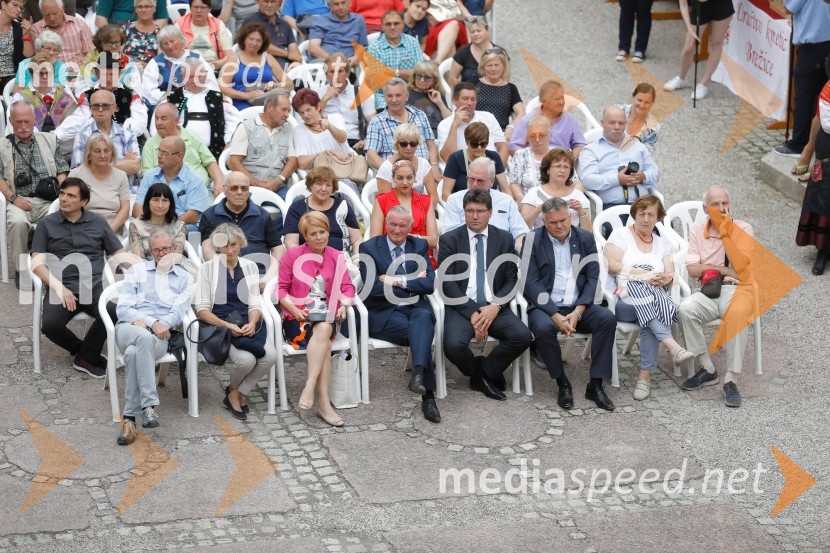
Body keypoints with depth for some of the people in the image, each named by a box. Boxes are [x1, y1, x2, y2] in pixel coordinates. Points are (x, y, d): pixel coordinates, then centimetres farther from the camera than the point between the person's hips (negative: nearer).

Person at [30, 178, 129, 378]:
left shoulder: (98, 223, 16)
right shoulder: (46, 224, 12)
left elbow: (119, 254, 14)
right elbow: (37, 263, 5)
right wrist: (59, 287, -11)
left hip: (93, 286, 0)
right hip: (61, 287, 0)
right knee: (50, 324, -30)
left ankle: (85, 357, -5)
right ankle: (85, 351, 3)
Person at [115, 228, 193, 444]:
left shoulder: (184, 278, 18)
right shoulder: (137, 271, 20)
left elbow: (178, 313, 3)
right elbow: (123, 308, 8)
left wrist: (145, 321, -14)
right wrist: (153, 323, -9)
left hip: (159, 337, 0)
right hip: (129, 329, 0)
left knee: (134, 352, -37)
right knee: (143, 337, -40)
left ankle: (130, 417, -38)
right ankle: (149, 405, -46)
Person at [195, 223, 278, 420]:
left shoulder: (250, 267, 12)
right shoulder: (208, 268, 1)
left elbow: (255, 304, 10)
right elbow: (202, 309, -3)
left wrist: (252, 323, -13)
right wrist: (226, 325, -18)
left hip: (247, 323, 4)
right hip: (219, 324, -4)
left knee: (270, 356, -26)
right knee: (246, 359, -32)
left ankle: (236, 393, -2)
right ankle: (234, 392, 4)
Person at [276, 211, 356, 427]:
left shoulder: (337, 257, 13)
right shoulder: (293, 255, 5)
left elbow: (347, 287, 9)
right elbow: (281, 289, 4)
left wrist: (344, 304, -13)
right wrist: (295, 310, -12)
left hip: (326, 317, 2)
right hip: (297, 318, -2)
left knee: (324, 330, -35)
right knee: (324, 342, -32)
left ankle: (310, 386, -40)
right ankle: (324, 403, -38)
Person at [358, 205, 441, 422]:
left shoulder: (420, 246, 14)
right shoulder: (369, 248, 4)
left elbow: (430, 284, 1)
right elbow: (372, 287, -9)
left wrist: (398, 281, -10)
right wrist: (413, 283, -6)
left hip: (415, 308, 2)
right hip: (383, 313, -2)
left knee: (423, 318, -36)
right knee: (422, 333, -32)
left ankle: (418, 374, -53)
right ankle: (427, 395, -34)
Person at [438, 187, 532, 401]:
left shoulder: (504, 239, 8)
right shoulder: (449, 240, 1)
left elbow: (511, 280, 6)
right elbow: (447, 283, -5)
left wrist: (495, 306, -12)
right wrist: (472, 312, -15)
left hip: (494, 307, 2)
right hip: (461, 307, -2)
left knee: (523, 336, -25)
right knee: (453, 345, -31)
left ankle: (485, 372, 0)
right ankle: (483, 375, 2)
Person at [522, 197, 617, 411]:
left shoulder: (586, 238, 8)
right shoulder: (533, 242, 0)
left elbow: (592, 278, 3)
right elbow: (531, 283, -8)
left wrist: (578, 312, -13)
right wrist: (555, 315, -20)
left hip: (578, 306, 3)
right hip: (546, 306, -3)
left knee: (607, 318, -26)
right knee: (543, 327, -35)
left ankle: (595, 384, -18)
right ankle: (563, 384, -14)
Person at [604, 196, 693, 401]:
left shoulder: (663, 243, 24)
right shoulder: (620, 234, 12)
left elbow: (671, 275, 12)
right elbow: (611, 265, -5)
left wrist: (665, 279, -13)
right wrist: (644, 274, -11)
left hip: (655, 298, 2)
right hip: (624, 298, -2)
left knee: (649, 319, -34)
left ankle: (645, 376, -38)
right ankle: (672, 346, -50)